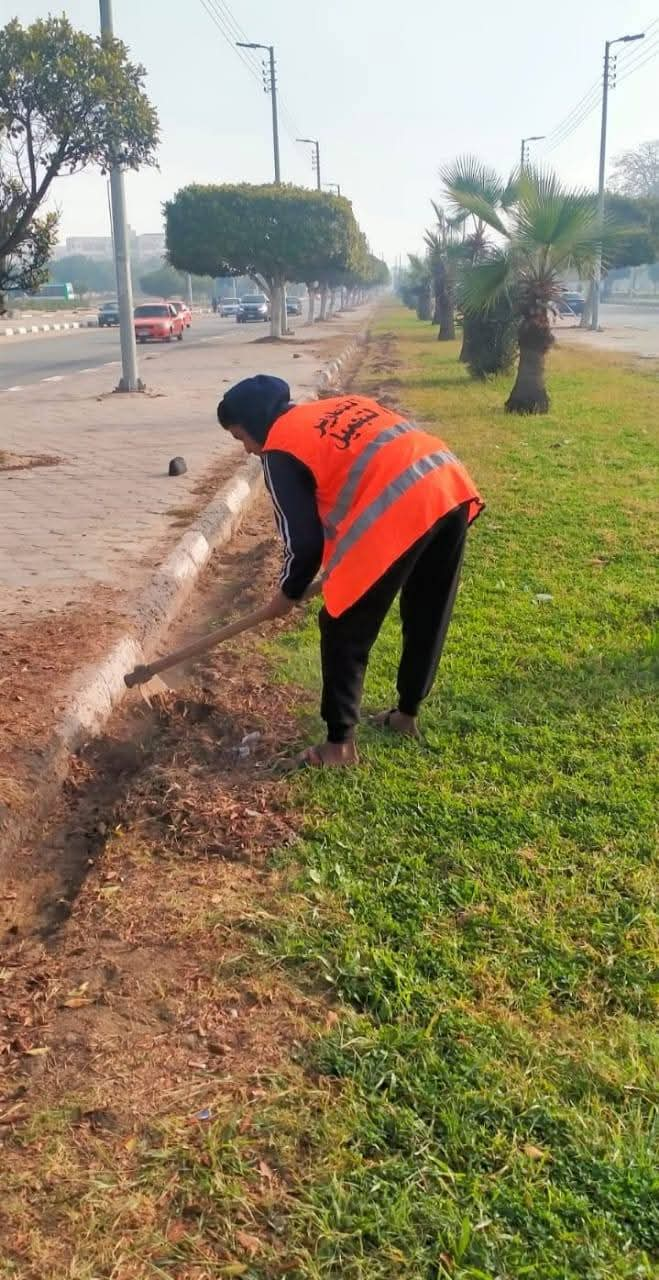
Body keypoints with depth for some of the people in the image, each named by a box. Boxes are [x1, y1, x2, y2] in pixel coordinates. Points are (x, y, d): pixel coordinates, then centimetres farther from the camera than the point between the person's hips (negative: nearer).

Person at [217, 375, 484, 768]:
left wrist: (289, 593, 21)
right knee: (428, 617, 23)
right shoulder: (339, 406, 28)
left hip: (401, 508, -8)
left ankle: (341, 743, 16)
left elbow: (304, 540, 2)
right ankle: (407, 714, 40)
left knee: (344, 630, 9)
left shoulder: (280, 449, 5)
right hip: (451, 482, 8)